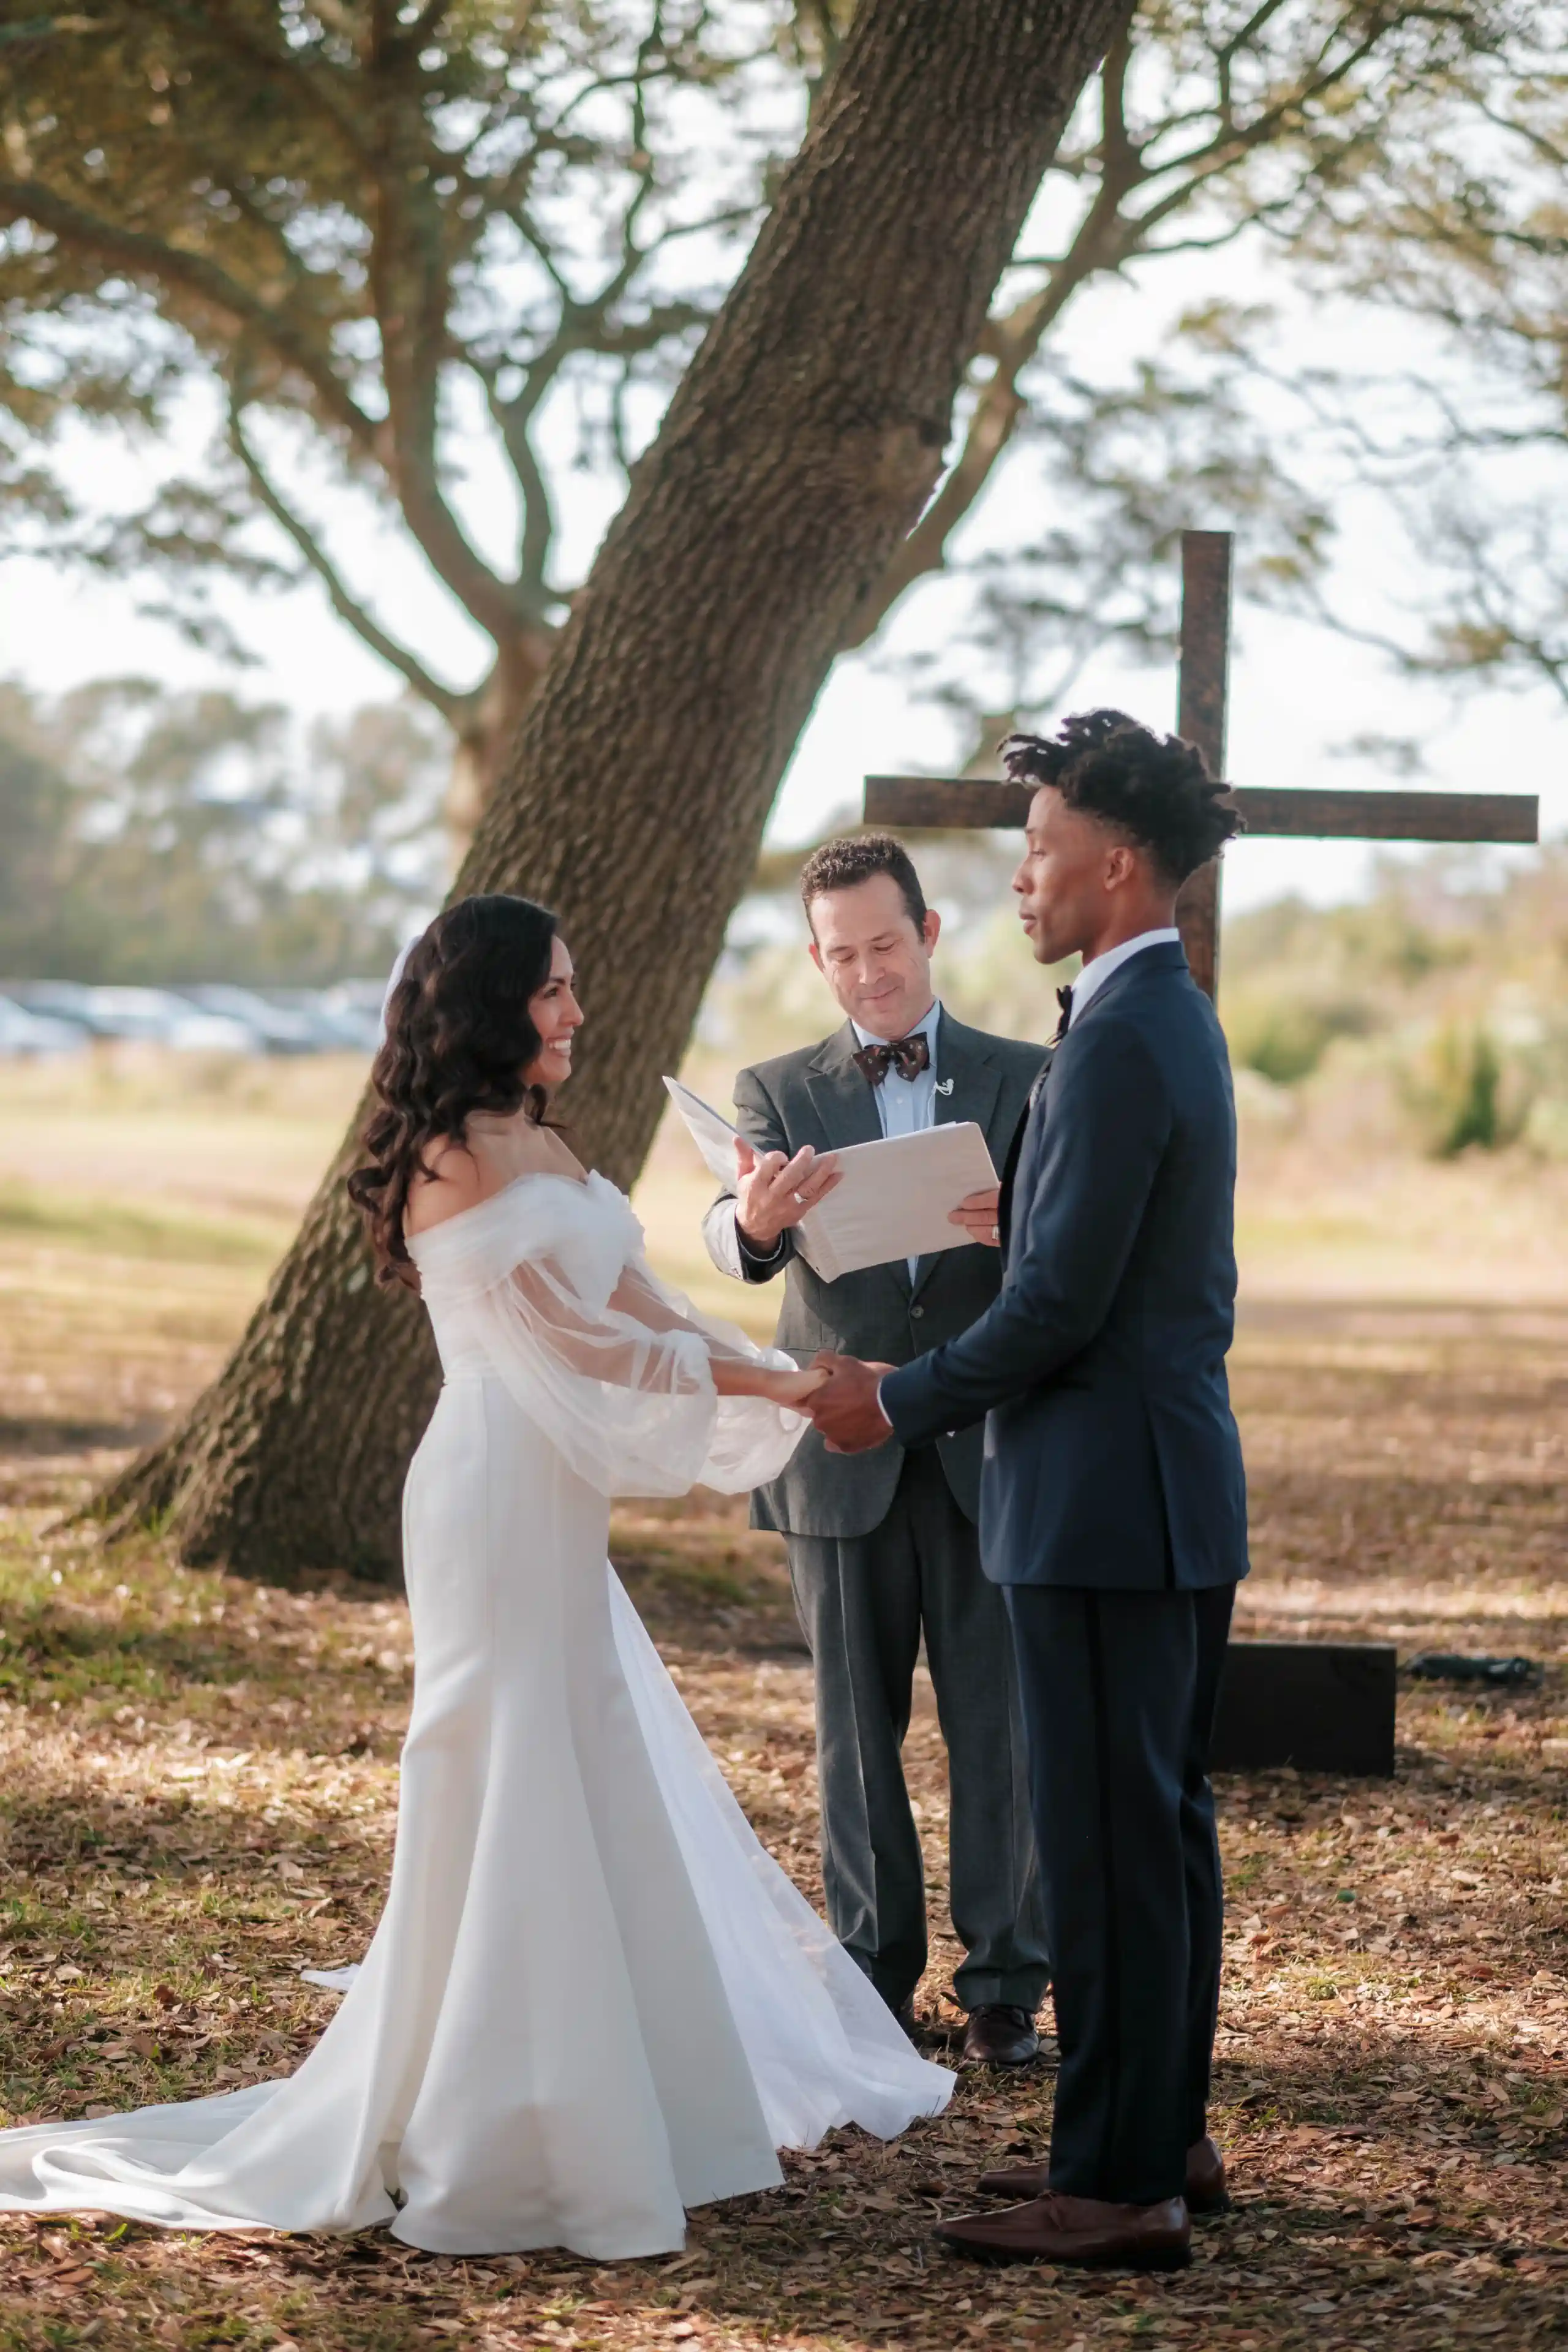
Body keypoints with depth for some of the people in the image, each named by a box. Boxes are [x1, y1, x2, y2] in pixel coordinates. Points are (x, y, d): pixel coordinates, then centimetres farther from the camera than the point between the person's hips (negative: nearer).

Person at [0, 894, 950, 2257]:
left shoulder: (542, 1146, 15)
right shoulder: (453, 1159, -12)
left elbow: (638, 1302, 10)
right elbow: (562, 1331, -14)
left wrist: (777, 1381, -2)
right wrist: (753, 1383, -12)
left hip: (562, 1512, 9)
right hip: (499, 1506, -9)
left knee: (607, 1784, 13)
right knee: (510, 1795, -4)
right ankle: (480, 2136, 3)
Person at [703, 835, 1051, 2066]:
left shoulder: (1026, 1079, 5)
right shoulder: (778, 1092, 6)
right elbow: (738, 1241, -10)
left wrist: (1017, 1227, -29)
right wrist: (755, 1221, -36)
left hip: (988, 1452, -1)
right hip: (844, 1458, 1)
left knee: (999, 1724, 0)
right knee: (858, 1725, 8)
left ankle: (1006, 1981, 8)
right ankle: (876, 1970, 18)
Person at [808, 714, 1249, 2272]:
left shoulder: (1121, 1042, -18)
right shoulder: (1171, 1018, 14)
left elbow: (1063, 1301, -20)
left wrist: (903, 1403, -9)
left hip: (1107, 1502, -11)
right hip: (1176, 1492, 11)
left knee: (1108, 1845, -5)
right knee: (1160, 1829, 16)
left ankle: (1118, 2185, -1)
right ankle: (1161, 2137, 26)